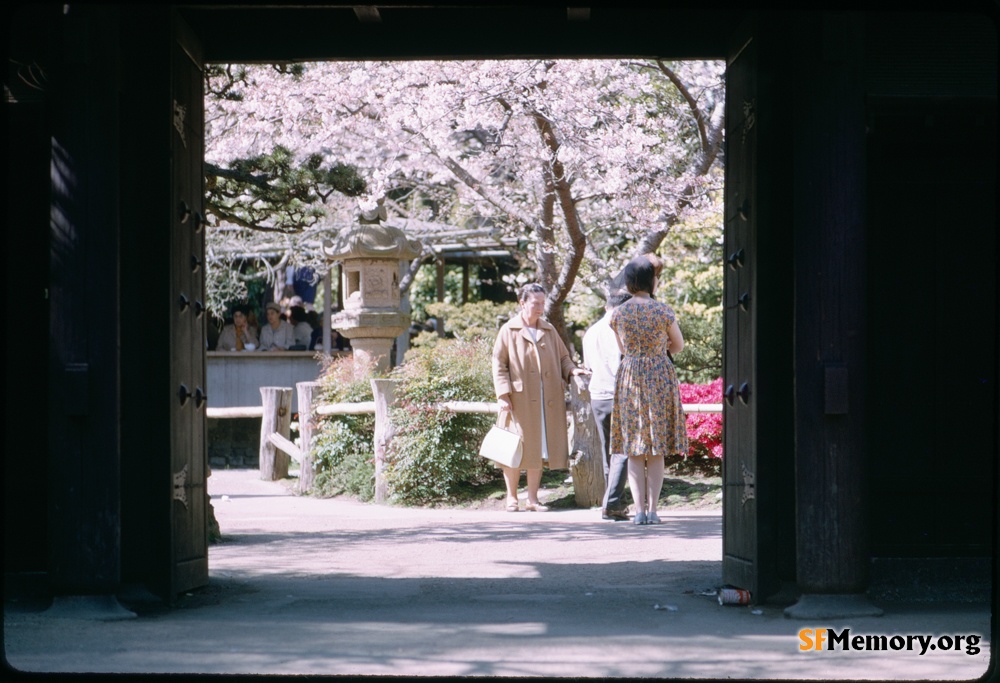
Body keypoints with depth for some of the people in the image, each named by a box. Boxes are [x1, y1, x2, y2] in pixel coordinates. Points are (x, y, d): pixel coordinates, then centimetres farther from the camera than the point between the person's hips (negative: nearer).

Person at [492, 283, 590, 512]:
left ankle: (532, 498, 13)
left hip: (546, 402, 4)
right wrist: (503, 394, -12)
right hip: (519, 400, -4)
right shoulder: (509, 331, 0)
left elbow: (562, 357, 18)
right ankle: (512, 498, 11)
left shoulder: (549, 330, 12)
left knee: (540, 448, 5)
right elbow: (498, 364, -3)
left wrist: (572, 370, -4)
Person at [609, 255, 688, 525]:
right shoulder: (664, 311, -7)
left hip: (630, 378, 2)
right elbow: (678, 346, 7)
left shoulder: (619, 313, -1)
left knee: (634, 451, 6)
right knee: (657, 451, 5)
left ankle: (639, 510, 0)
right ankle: (652, 510, 2)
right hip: (661, 378, -1)